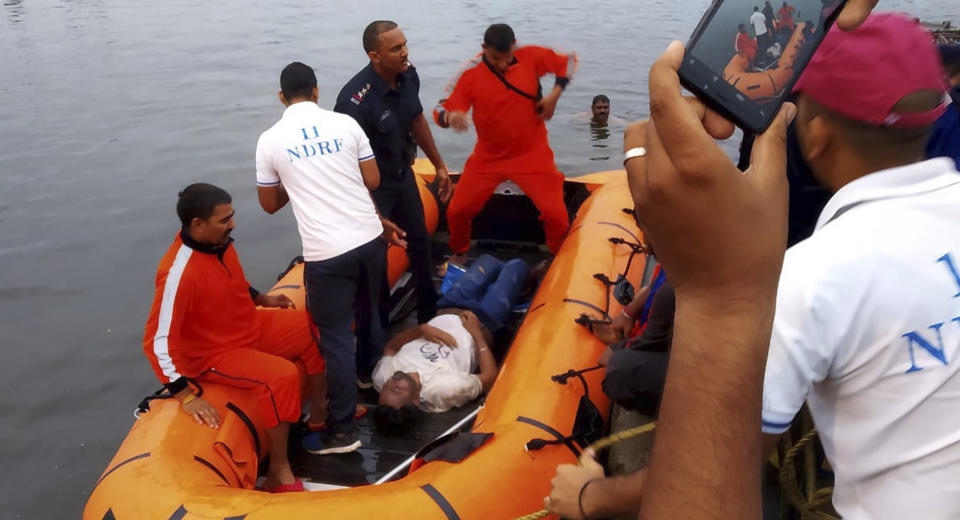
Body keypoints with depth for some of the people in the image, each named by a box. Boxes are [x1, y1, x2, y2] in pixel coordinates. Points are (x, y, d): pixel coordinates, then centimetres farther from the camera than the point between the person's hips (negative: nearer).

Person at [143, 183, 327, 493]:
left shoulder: (219, 242, -7)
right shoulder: (180, 272, -32)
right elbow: (158, 341, -30)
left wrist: (262, 299, 16)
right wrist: (185, 396, -30)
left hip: (252, 326, 9)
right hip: (214, 354, -9)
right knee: (282, 376, -30)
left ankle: (319, 412, 19)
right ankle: (279, 471, -16)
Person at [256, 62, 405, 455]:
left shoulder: (270, 140, -2)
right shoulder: (346, 123, 3)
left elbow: (270, 204, 8)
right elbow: (373, 181, 7)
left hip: (326, 253, -3)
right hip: (370, 238, 4)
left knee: (336, 337, 4)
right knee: (369, 316, 25)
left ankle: (341, 432, 11)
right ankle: (373, 382, 49)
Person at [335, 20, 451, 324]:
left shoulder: (408, 75, -12)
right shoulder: (356, 99, -32)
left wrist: (439, 165, 14)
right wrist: (376, 219, -28)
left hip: (403, 175, 8)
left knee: (420, 242, 20)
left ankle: (429, 315, 42)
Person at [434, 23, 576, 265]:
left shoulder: (531, 57, -9)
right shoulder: (471, 75, -12)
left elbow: (568, 61, 4)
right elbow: (443, 109, -15)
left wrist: (555, 94, -10)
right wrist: (450, 118, -40)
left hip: (532, 155, 0)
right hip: (487, 157, 1)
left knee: (556, 214, -9)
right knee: (457, 211, 1)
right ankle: (459, 256, 32)